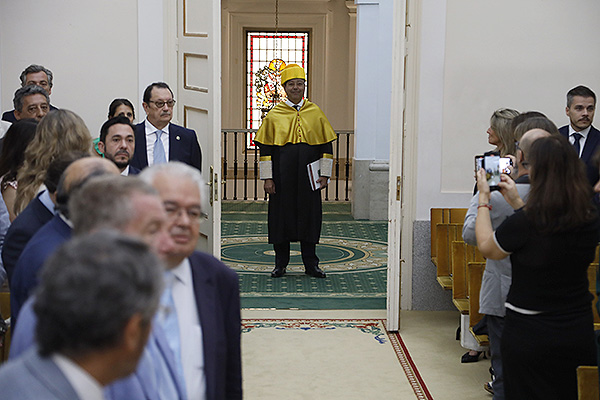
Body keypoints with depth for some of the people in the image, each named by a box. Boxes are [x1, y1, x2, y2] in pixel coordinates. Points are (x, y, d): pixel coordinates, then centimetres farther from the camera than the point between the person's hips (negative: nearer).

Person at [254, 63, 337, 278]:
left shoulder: (316, 113, 5)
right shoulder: (274, 115, 2)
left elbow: (326, 146, 7)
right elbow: (265, 148, 0)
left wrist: (324, 174, 0)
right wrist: (267, 177, -6)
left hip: (308, 177, 1)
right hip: (282, 177, -1)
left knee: (309, 216, 4)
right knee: (281, 216, 3)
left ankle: (311, 264, 14)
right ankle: (281, 264, 15)